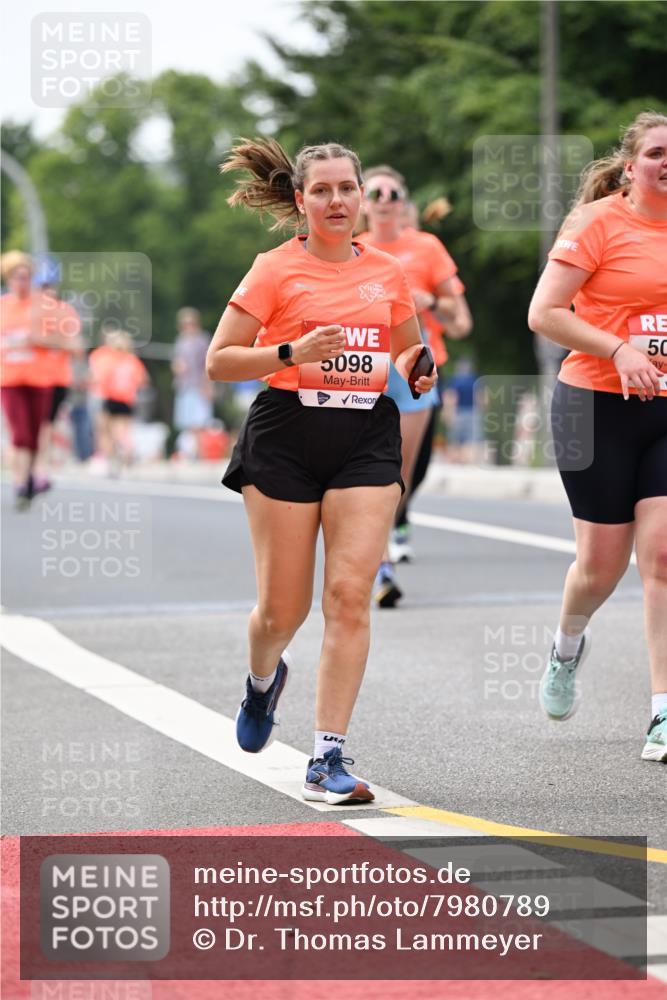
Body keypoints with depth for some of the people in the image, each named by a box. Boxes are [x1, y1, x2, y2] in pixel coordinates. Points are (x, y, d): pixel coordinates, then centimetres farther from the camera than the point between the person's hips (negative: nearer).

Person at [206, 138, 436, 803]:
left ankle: (327, 760, -8)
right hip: (286, 437, -2)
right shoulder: (276, 269, -1)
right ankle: (263, 680, 40)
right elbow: (219, 362, -4)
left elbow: (410, 350, 26)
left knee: (350, 595, -11)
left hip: (367, 440, 2)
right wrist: (294, 352, -18)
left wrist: (417, 368, 3)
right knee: (284, 607, 2)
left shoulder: (387, 272, 11)